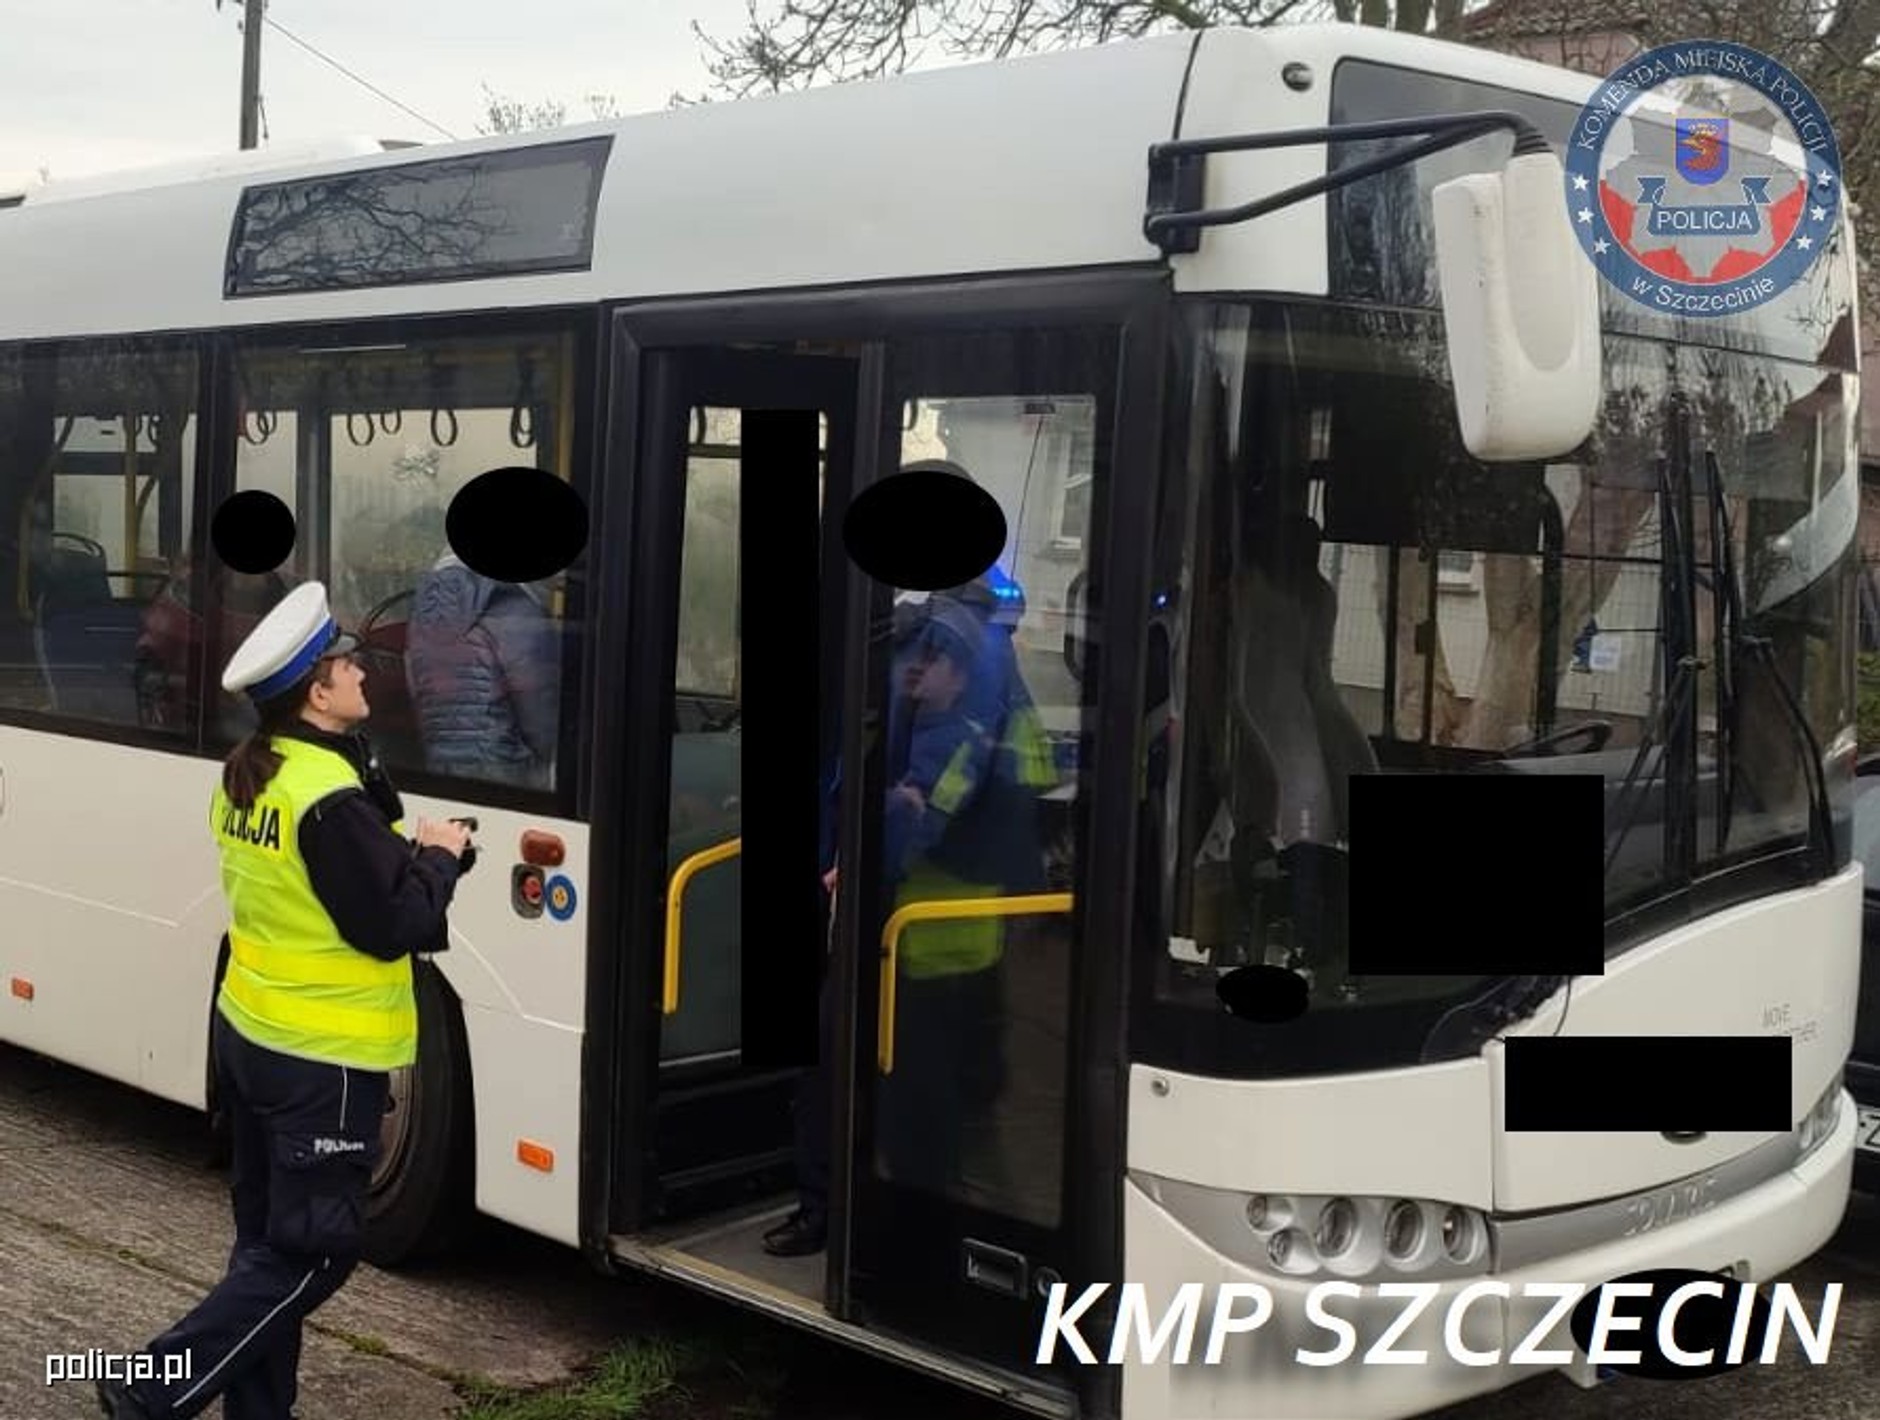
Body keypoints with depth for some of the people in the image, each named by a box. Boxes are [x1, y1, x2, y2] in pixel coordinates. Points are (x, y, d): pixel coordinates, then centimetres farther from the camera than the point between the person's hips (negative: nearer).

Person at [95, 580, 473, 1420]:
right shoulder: (332, 799, -23)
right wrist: (437, 857, -4)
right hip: (322, 1057, -9)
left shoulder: (246, 778, 6)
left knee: (269, 1237, 16)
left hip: (249, 1033, 9)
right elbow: (394, 925, -20)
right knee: (314, 1251, 2)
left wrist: (406, 853, 5)